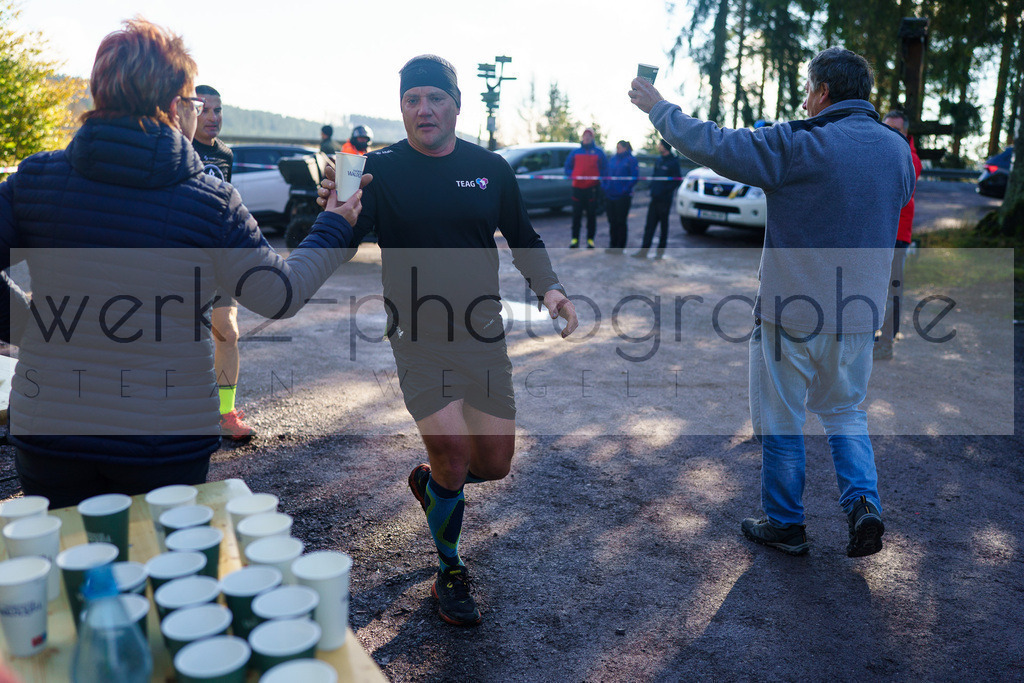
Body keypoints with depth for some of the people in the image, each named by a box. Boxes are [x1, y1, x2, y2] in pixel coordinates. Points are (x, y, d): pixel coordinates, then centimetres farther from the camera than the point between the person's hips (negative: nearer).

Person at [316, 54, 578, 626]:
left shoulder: (490, 168, 3)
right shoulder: (382, 168, -4)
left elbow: (522, 238, 14)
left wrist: (550, 288, -3)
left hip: (483, 335, 3)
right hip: (418, 339, -3)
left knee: (495, 464, 6)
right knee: (453, 451, -12)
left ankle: (432, 481, 41)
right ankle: (450, 573, 15)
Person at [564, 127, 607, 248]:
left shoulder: (598, 152, 7)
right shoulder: (575, 152, 12)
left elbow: (604, 167, 9)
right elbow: (568, 166, 16)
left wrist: (598, 177, -5)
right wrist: (572, 175, 0)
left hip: (592, 188, -1)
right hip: (577, 187, 1)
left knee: (591, 214, 1)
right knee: (576, 214, 0)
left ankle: (590, 239, 7)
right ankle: (575, 238, 5)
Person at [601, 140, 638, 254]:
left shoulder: (631, 160, -5)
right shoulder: (612, 160, 13)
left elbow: (634, 177, -11)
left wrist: (626, 189, -17)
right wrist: (604, 186, 5)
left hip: (623, 196, -6)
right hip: (610, 195, 6)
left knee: (621, 221, 0)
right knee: (612, 220, 9)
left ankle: (620, 246, 7)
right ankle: (613, 244, 18)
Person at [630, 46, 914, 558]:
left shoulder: (796, 145, -16)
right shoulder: (898, 148, 5)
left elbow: (711, 145, -14)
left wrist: (658, 108, 0)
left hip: (791, 311, -5)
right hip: (860, 311, 6)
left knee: (781, 421, 10)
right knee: (844, 410, 23)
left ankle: (785, 525, 22)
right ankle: (863, 505, 7)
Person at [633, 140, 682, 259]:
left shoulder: (673, 162, -8)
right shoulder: (659, 160, 12)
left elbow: (677, 181, -10)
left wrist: (664, 191, -15)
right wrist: (652, 189, 6)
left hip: (664, 199, -6)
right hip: (655, 198, 6)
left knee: (664, 225, 5)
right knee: (649, 225, 3)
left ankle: (661, 251, 13)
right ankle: (644, 250, 4)